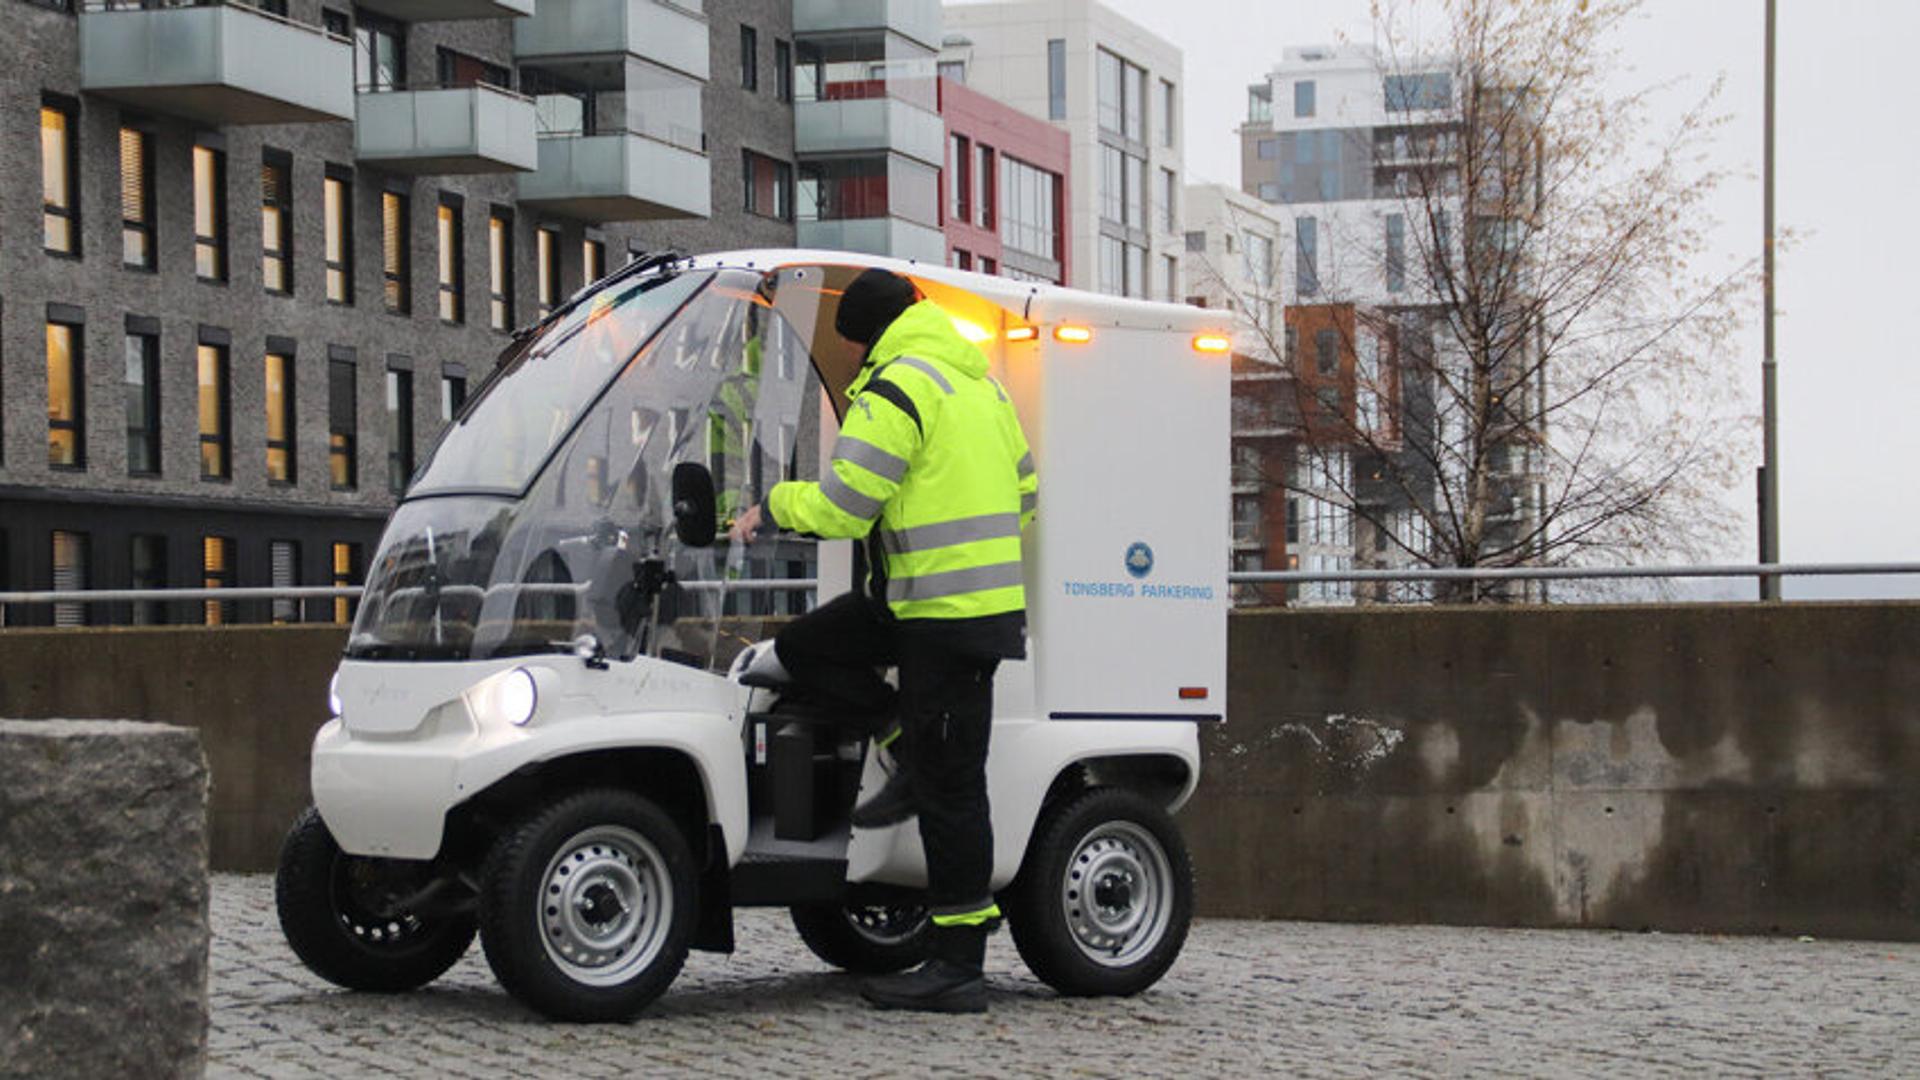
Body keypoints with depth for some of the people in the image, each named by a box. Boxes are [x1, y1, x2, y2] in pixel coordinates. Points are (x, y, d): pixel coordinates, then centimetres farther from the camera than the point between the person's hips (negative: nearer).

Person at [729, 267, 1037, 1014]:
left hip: (946, 615, -10)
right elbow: (1023, 496, 23)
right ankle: (911, 755, 10)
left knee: (949, 787, -6)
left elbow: (841, 507, -16)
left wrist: (774, 508, 3)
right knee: (804, 646, 14)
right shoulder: (979, 384, 17)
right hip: (985, 599, 10)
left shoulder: (896, 387, -12)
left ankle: (958, 967, -2)